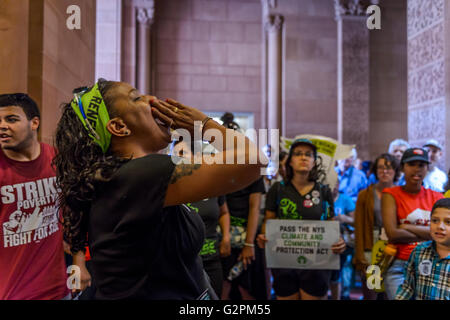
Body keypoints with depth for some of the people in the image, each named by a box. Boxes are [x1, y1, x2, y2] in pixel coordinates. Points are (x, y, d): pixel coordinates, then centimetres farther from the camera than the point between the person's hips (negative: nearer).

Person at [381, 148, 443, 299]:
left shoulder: (436, 197, 11)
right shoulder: (391, 195, 0)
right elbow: (393, 234, -11)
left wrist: (406, 227, -9)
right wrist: (427, 235, -5)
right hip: (399, 266, -3)